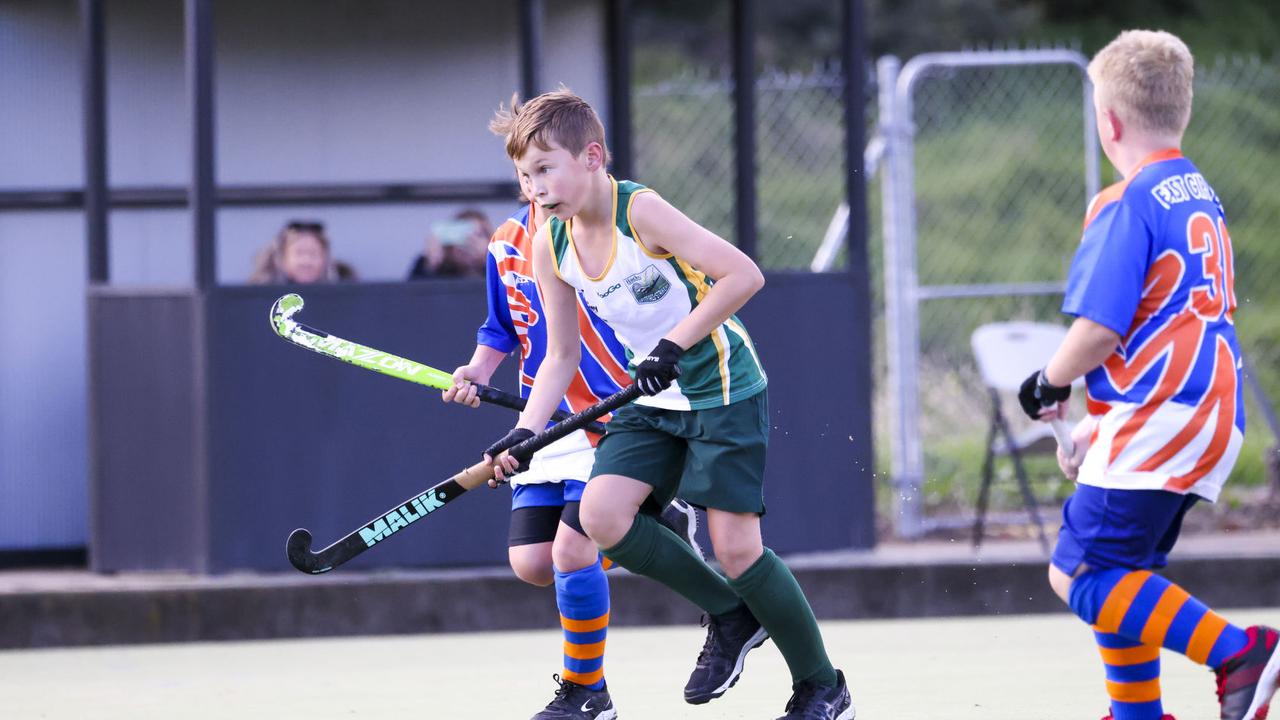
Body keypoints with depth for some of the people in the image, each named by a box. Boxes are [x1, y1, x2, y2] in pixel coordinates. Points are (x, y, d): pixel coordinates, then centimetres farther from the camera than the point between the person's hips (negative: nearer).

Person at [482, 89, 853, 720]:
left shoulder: (639, 211, -22)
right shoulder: (550, 247, -2)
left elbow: (744, 275, -26)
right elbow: (561, 357, 7)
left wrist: (674, 343, -28)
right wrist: (524, 433, -5)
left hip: (723, 389, -7)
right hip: (654, 401, 7)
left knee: (734, 546, -12)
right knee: (601, 515, -15)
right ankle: (729, 615, 7)